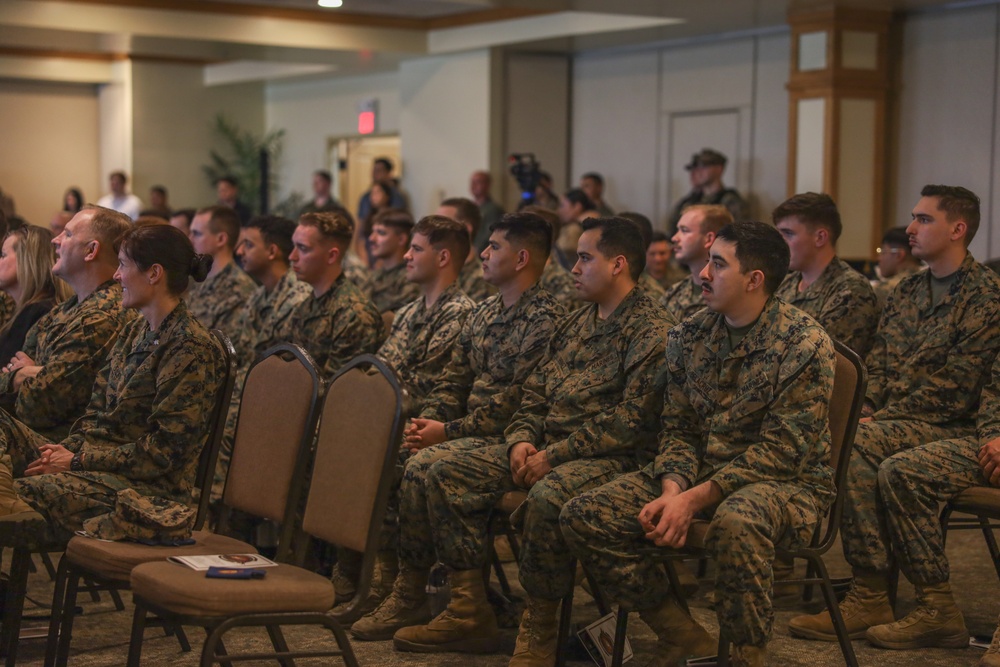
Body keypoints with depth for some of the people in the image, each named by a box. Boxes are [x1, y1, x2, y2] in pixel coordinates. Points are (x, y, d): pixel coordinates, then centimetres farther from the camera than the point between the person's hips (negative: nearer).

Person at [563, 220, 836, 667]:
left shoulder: (804, 343, -13)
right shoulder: (687, 337, 7)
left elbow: (783, 450, -17)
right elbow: (678, 430, 8)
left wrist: (695, 499, -23)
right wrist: (672, 491, -14)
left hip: (785, 481, -6)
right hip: (699, 475, 6)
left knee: (735, 522, -42)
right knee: (582, 517, -12)